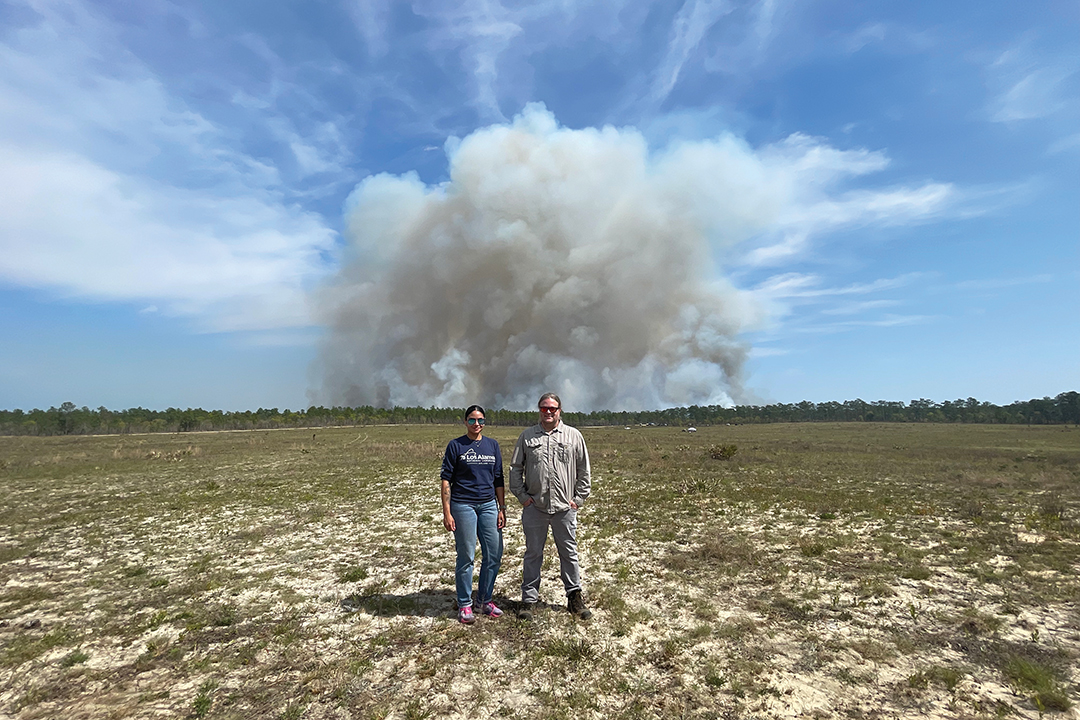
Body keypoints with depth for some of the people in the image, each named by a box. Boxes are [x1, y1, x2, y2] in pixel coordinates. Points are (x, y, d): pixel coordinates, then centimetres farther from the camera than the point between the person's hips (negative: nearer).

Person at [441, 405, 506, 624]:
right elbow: (446, 480, -2)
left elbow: (499, 480, 12)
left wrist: (502, 509, 8)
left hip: (489, 505, 4)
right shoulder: (455, 446, -1)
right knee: (466, 557, 3)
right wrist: (446, 512, -7)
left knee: (494, 555, 4)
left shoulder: (492, 445, 9)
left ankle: (486, 600, 22)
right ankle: (464, 605, 19)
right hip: (463, 505, -4)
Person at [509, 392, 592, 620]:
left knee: (569, 554, 11)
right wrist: (522, 495, 2)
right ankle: (529, 600, 23)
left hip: (565, 507, 0)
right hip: (534, 507, 0)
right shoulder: (527, 436, 5)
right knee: (533, 554, 10)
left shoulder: (573, 436, 3)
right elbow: (515, 468, 9)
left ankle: (574, 598, 26)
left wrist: (578, 498, 3)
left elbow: (584, 470, 8)